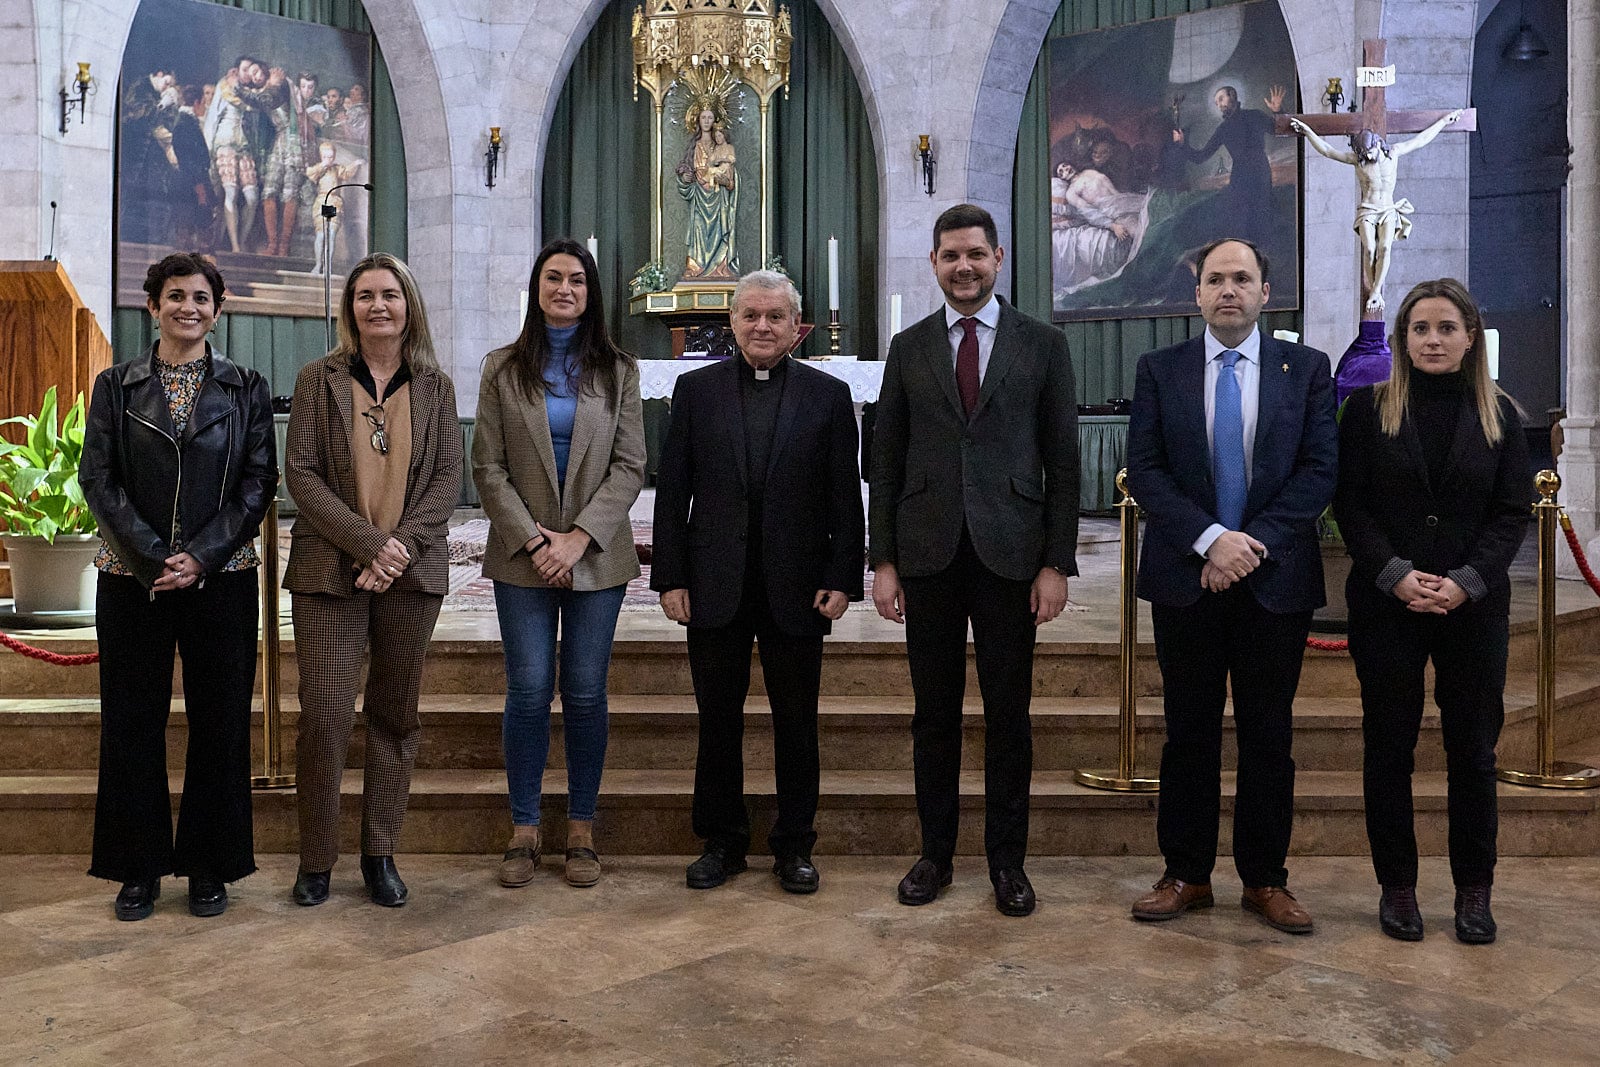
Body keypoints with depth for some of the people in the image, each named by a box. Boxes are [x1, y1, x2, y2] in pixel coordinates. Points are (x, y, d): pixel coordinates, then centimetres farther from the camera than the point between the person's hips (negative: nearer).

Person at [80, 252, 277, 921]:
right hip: (132, 580, 1)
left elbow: (259, 481, 0)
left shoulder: (246, 389, 6)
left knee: (219, 722, 3)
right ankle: (139, 867, 18)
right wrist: (152, 558, -12)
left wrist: (202, 556, -12)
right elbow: (97, 479, 1)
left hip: (221, 579, 0)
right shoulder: (116, 386, 7)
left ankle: (209, 866, 16)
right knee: (132, 722, 5)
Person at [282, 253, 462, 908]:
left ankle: (380, 855, 17)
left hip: (412, 572, 2)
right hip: (329, 570, -1)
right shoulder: (319, 380, 5)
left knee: (395, 716, 7)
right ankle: (315, 861, 8)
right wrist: (368, 543, -13)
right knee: (324, 712, -5)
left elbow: (448, 478, 4)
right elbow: (300, 473, -2)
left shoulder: (435, 387, 9)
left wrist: (402, 545, -11)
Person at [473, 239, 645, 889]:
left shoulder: (617, 370, 7)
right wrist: (532, 539, -9)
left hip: (597, 555, 0)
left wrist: (580, 536, -10)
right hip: (523, 557, 0)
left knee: (585, 694, 3)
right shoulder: (503, 368, 6)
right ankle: (524, 830, 10)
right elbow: (488, 467, 2)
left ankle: (582, 830, 13)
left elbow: (630, 465, 1)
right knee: (529, 692, -1)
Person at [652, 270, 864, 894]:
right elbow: (672, 491, 4)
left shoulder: (828, 396, 4)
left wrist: (842, 580, -5)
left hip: (796, 587, -1)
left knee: (796, 723, 7)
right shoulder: (697, 390, 6)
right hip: (714, 587, 1)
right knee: (718, 720, 9)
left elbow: (845, 499, 2)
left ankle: (794, 847, 21)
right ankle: (722, 841, 23)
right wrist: (670, 578, -2)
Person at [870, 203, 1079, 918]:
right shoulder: (909, 348, 9)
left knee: (1008, 713, 5)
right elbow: (887, 460, 8)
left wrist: (1057, 563, -4)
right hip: (928, 554, 1)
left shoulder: (1043, 345, 5)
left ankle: (1007, 859, 17)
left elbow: (1063, 461, 2)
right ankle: (935, 852, 21)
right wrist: (882, 560, 1)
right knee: (935, 712, 8)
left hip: (1010, 554, -1)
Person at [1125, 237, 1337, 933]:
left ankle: (1265, 880, 19)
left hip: (1276, 579, 0)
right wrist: (1210, 538, -15)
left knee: (1268, 735, 7)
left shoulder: (1307, 369, 5)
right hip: (1185, 578, 0)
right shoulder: (1160, 370, 4)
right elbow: (1143, 469, -3)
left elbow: (1319, 470, -2)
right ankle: (1186, 875, 18)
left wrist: (1254, 543, -13)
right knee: (1189, 732, 7)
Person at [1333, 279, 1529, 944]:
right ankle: (1397, 886, 16)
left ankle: (1473, 890, 18)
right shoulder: (1368, 408, 2)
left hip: (1473, 607, 1)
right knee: (1389, 745, 5)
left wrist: (1466, 582, -11)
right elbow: (1349, 504, -1)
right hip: (1386, 605, -1)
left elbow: (1512, 513, 2)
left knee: (1472, 747, 5)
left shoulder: (1499, 415, 6)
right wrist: (1396, 574, -13)